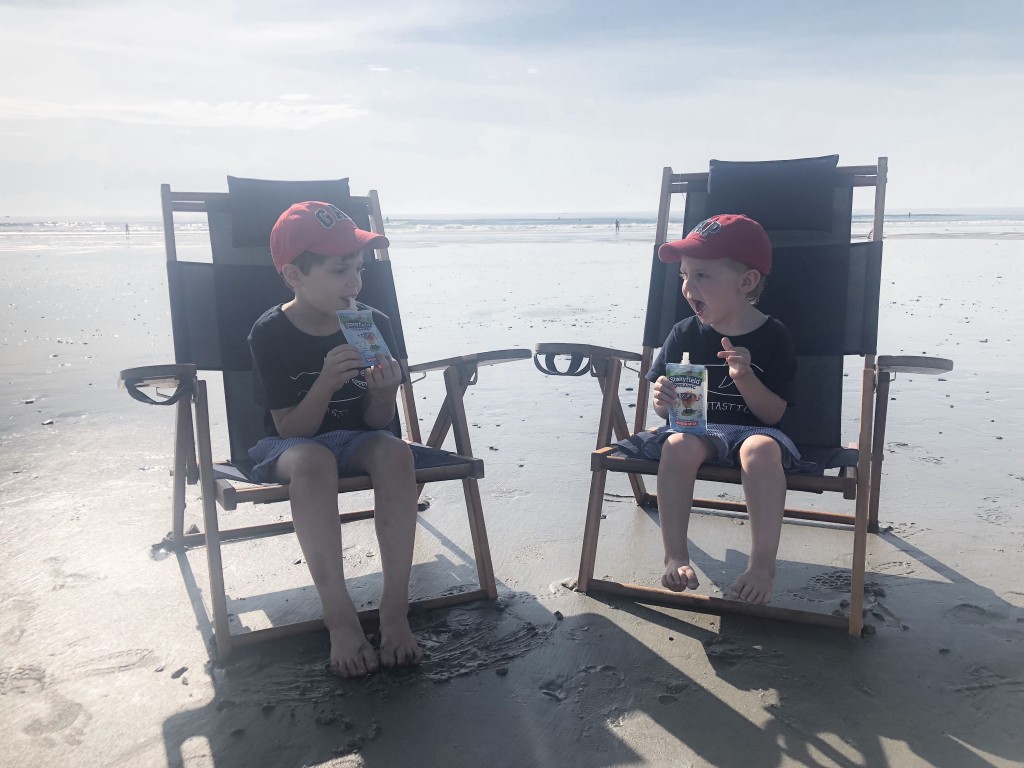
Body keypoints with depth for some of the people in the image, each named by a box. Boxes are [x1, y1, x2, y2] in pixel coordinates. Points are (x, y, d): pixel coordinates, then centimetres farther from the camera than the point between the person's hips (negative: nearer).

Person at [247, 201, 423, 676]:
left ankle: (395, 609, -28)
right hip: (290, 444, -2)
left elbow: (376, 422, -3)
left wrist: (384, 393, -27)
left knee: (394, 453, -32)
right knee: (312, 461, -38)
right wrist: (327, 382, -32)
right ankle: (340, 619, -33)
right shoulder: (271, 333, -14)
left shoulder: (374, 325, -7)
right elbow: (291, 428, -15)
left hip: (356, 437, 2)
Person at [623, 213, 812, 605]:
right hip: (695, 427, 2)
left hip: (753, 429, -1)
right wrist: (662, 400, -19)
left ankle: (763, 565, -25)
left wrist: (745, 378, -23)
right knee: (678, 446, -34)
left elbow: (773, 414, -5)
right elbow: (665, 405, 6)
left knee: (761, 450, -37)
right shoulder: (685, 333, 2)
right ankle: (675, 555, -22)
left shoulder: (774, 337, -4)